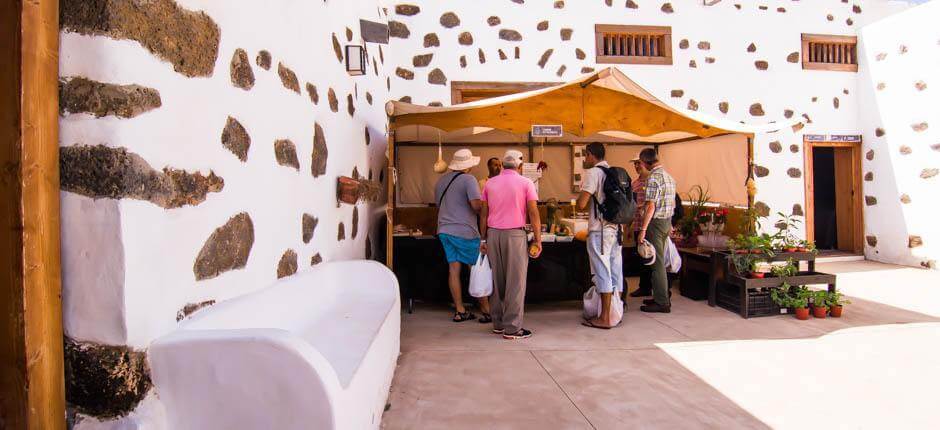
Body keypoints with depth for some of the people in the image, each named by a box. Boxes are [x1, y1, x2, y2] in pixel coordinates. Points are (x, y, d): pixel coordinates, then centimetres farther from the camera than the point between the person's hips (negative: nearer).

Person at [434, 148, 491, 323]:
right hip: (464, 232, -6)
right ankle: (486, 311, 8)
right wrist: (484, 205, 0)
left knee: (453, 269, 7)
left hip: (444, 230, 7)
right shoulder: (468, 179, -11)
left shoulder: (441, 180, 13)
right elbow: (477, 205, -21)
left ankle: (460, 311, 11)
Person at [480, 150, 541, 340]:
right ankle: (512, 328, 1)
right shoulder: (525, 183, -1)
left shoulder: (490, 183, 11)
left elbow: (483, 214, 9)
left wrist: (483, 239, 14)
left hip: (493, 234, 5)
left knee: (497, 280, 12)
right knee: (515, 282, 0)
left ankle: (498, 324, 19)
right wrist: (537, 240, -3)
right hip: (515, 234, -4)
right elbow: (533, 213, -7)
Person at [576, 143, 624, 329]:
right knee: (615, 271, 11)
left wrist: (581, 197, 5)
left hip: (599, 229, -8)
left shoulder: (592, 173, -11)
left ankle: (605, 318, 3)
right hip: (616, 228, 8)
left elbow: (581, 204, -17)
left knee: (602, 272, -3)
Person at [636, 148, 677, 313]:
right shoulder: (669, 176, 13)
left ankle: (662, 303, 1)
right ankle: (661, 297, 24)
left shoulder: (654, 177, -16)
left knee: (656, 262, -3)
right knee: (660, 261, 16)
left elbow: (651, 206, -21)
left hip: (656, 222, -9)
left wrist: (643, 229, -19)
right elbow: (673, 204, 18)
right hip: (667, 220, 9)